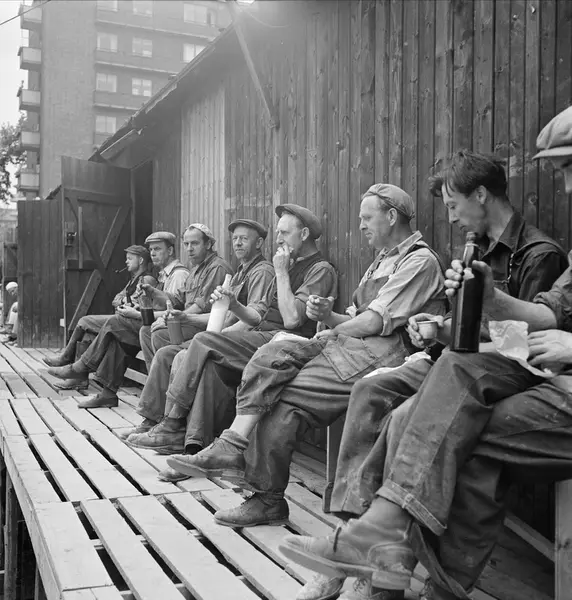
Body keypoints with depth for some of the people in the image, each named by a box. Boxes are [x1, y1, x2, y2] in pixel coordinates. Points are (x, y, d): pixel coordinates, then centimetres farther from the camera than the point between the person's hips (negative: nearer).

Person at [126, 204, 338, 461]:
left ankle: (172, 425, -13)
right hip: (265, 337, 8)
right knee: (213, 362, -19)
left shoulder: (321, 270, -4)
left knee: (204, 342, -19)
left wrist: (281, 273, -9)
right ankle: (198, 441, -23)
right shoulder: (293, 266, 25)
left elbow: (292, 319, -17)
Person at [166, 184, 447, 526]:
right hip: (349, 345, 9)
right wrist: (328, 316, 1)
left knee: (284, 397, -20)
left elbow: (375, 322, -13)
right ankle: (231, 447, -24)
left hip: (382, 355, -9)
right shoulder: (384, 260, 27)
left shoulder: (420, 261, -4)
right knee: (273, 356, -15)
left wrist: (333, 331, 0)